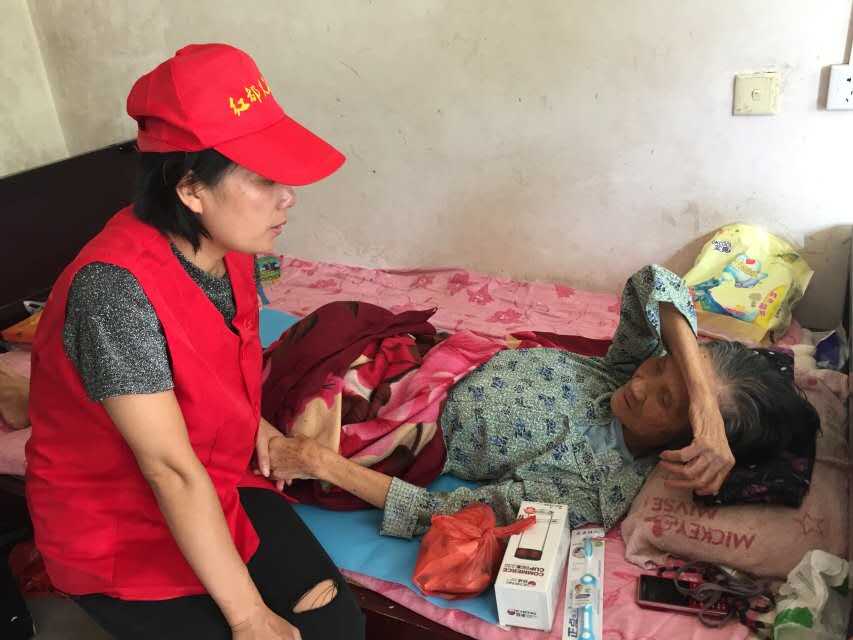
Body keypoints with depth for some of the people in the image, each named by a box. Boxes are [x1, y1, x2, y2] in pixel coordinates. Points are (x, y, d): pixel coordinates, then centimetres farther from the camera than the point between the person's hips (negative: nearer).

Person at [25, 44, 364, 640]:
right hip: (117, 525, -6)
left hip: (219, 487, 6)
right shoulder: (117, 286, -31)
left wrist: (254, 422, -3)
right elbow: (171, 470, -28)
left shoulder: (230, 248, -7)